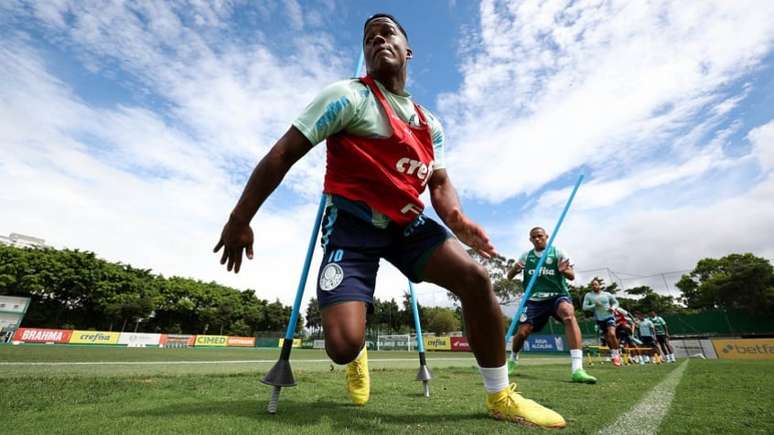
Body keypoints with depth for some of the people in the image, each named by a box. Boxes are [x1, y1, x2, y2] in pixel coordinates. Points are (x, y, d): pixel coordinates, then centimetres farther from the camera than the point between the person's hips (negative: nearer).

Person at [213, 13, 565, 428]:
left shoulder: (430, 124, 11)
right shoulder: (348, 95, -8)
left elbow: (440, 183, 11)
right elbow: (282, 154, -10)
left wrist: (457, 219, -14)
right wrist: (240, 220, -11)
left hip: (406, 222, 5)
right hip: (353, 224, -5)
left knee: (475, 277, -13)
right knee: (343, 344, -16)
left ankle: (500, 397, 10)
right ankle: (358, 357, 28)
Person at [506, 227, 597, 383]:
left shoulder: (557, 252, 2)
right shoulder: (526, 256, 8)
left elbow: (572, 276, -3)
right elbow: (509, 276, 7)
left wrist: (565, 271, -29)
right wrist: (515, 269, -18)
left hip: (557, 295, -2)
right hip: (534, 299, 2)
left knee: (569, 314, -35)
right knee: (522, 332, -4)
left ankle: (577, 370, -39)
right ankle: (512, 361, 29)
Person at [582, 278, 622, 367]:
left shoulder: (607, 294, 2)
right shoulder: (588, 295, -2)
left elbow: (616, 302, 16)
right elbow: (584, 307, -6)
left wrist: (613, 307, -4)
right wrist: (594, 305, -20)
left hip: (609, 317, -1)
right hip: (599, 319, 1)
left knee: (612, 334, -23)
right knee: (607, 338, 8)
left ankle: (616, 353, -2)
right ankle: (613, 354, 29)